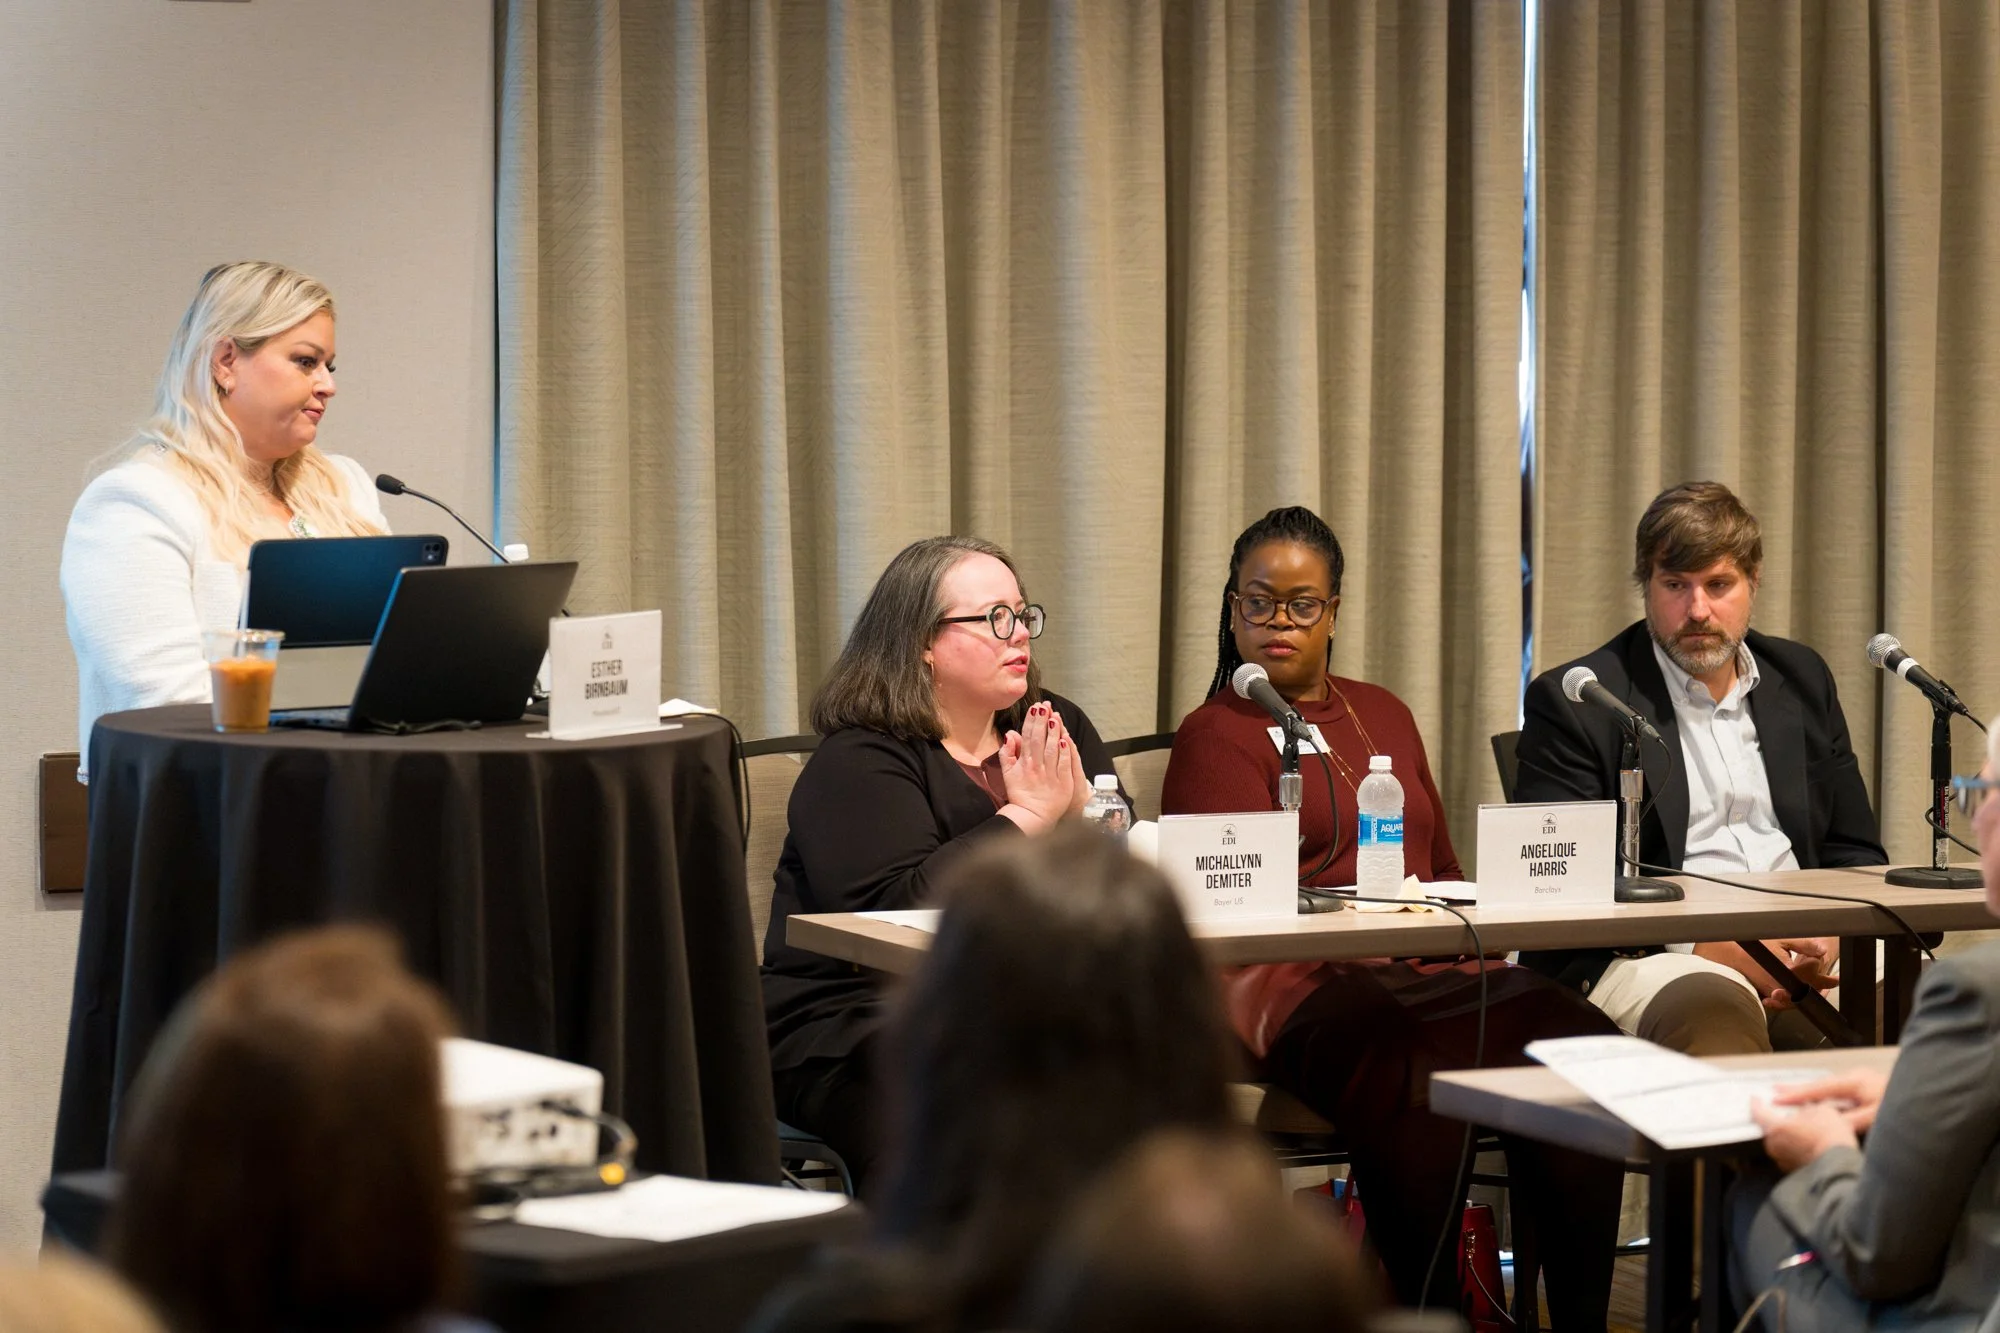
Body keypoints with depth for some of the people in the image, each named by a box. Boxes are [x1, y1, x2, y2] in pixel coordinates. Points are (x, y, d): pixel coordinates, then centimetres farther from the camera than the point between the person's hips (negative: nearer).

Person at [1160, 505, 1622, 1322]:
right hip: (1301, 984, -6)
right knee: (1417, 1080, -39)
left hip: (1425, 975, 6)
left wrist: (1469, 948, 6)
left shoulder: (1384, 716, 27)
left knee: (1578, 1043, -25)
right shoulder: (1214, 736, 7)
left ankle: (1582, 1315, -22)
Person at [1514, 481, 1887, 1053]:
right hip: (1650, 956, -5)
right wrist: (1715, 947, -16)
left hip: (1801, 948, 5)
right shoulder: (1572, 702, 3)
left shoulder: (1801, 679, 20)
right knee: (1713, 1012, -40)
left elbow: (1855, 854, 22)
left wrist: (1828, 939, -3)